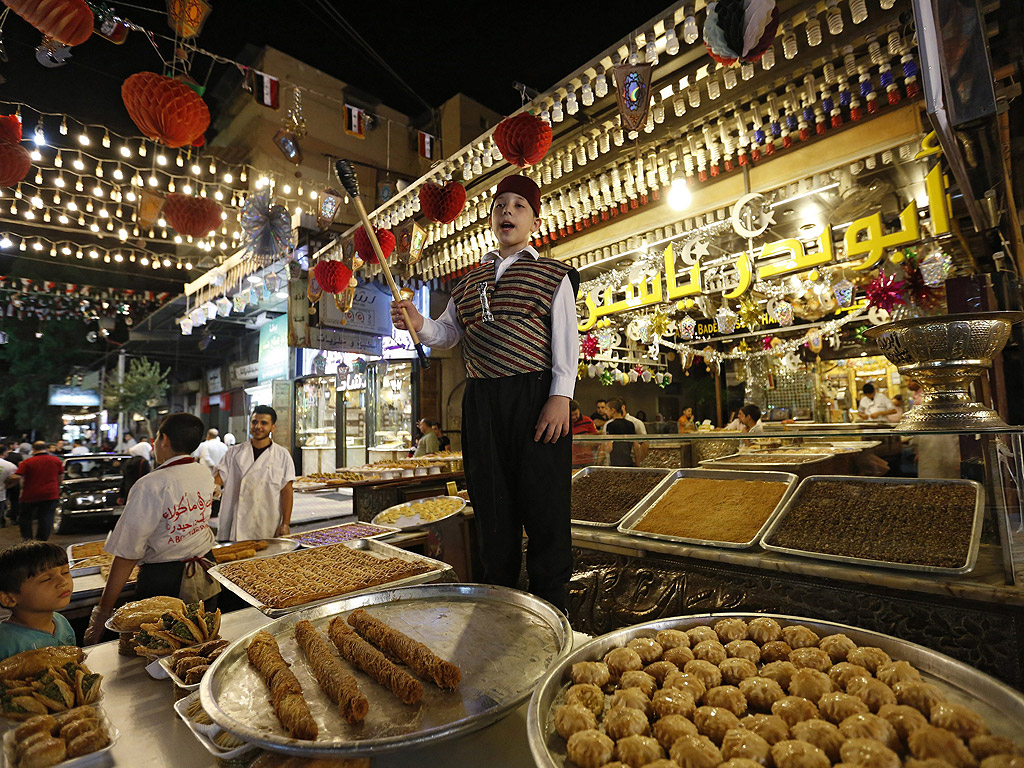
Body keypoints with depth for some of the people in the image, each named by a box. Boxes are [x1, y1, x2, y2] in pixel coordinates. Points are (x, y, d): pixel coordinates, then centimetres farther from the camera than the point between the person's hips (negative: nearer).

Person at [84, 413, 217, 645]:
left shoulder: (150, 486, -18)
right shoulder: (206, 474, -1)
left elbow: (127, 554, -17)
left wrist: (102, 614, -10)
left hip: (164, 581, -5)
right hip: (206, 580, 6)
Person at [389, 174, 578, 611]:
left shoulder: (552, 275, 7)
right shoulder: (470, 283, 21)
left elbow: (566, 341, -1)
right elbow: (447, 334, 19)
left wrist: (561, 397, -14)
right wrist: (418, 323, -4)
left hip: (535, 398, -4)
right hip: (481, 402, 5)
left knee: (544, 509, -3)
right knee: (492, 509, 10)